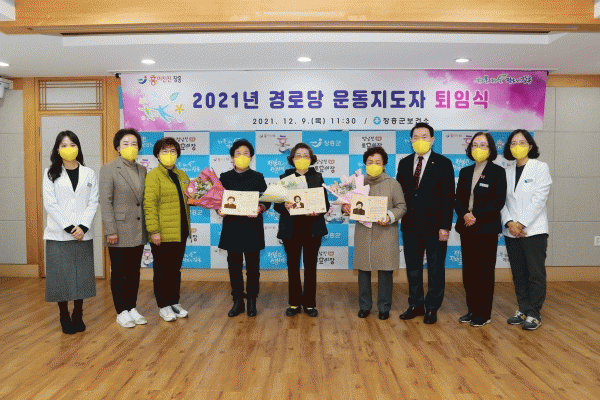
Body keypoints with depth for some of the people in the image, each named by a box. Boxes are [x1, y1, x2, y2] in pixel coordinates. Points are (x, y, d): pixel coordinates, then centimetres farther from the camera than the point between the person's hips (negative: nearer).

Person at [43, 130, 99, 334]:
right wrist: (68, 227, -11)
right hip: (58, 234, -1)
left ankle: (78, 316, 18)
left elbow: (93, 202, 3)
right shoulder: (51, 174, 5)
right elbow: (50, 203, -3)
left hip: (83, 234, 1)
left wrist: (83, 226, -10)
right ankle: (64, 318, 15)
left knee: (82, 276, 5)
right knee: (61, 276, 1)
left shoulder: (89, 174, 9)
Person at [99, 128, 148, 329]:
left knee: (134, 271, 13)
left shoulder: (142, 170, 11)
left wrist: (148, 227, 7)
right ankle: (121, 312, 18)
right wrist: (110, 231, -14)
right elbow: (105, 203, -9)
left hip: (138, 232, 5)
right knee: (118, 272, 6)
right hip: (120, 231, -5)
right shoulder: (109, 169, -5)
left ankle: (132, 308, 25)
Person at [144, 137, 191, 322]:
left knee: (176, 269, 15)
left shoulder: (182, 175, 14)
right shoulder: (153, 176, -8)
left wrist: (187, 225, 14)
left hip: (180, 232, 7)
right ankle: (164, 306, 18)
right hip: (163, 234, -6)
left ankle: (175, 303, 27)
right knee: (162, 270, 5)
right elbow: (149, 205, -14)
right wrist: (153, 230, -19)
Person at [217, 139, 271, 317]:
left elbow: (267, 200, 1)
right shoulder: (225, 177, 8)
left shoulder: (258, 177, 5)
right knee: (234, 265, 6)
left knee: (253, 265, 4)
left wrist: (260, 209, -19)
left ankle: (252, 301, 17)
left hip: (252, 226, -1)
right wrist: (219, 208, -15)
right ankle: (237, 301, 18)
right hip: (232, 226, 1)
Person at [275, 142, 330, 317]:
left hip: (312, 229, 0)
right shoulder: (285, 177, 5)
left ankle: (309, 303, 18)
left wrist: (318, 211, -19)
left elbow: (326, 204, 2)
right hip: (291, 229, 0)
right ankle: (295, 303, 19)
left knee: (310, 267, 6)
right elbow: (276, 204, 0)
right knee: (293, 267, 6)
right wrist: (284, 206, -22)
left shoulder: (318, 178, 6)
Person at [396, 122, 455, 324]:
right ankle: (415, 305, 26)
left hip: (434, 225, -4)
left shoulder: (443, 163, -4)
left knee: (435, 269, 7)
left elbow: (448, 197, -7)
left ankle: (432, 308, 21)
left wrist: (445, 226, -13)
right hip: (410, 225, 4)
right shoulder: (404, 163, 8)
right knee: (412, 267, 12)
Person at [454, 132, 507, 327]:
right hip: (467, 229, 5)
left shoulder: (497, 172, -1)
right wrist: (464, 214, -10)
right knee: (468, 271, 8)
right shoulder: (465, 172, 14)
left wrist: (476, 216, -16)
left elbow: (498, 201, -9)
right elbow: (458, 199, 9)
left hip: (487, 229, -5)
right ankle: (472, 309, 20)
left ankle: (484, 313, 11)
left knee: (485, 271, 1)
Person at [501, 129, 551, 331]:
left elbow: (539, 199, -9)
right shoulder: (507, 172, 11)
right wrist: (509, 223, -9)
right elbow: (502, 200, 6)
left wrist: (521, 223, -14)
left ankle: (534, 313, 10)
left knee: (535, 274, 0)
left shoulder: (540, 167, -1)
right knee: (518, 274, 10)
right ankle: (523, 309, 22)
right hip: (511, 231, 4)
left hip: (533, 229, -4)